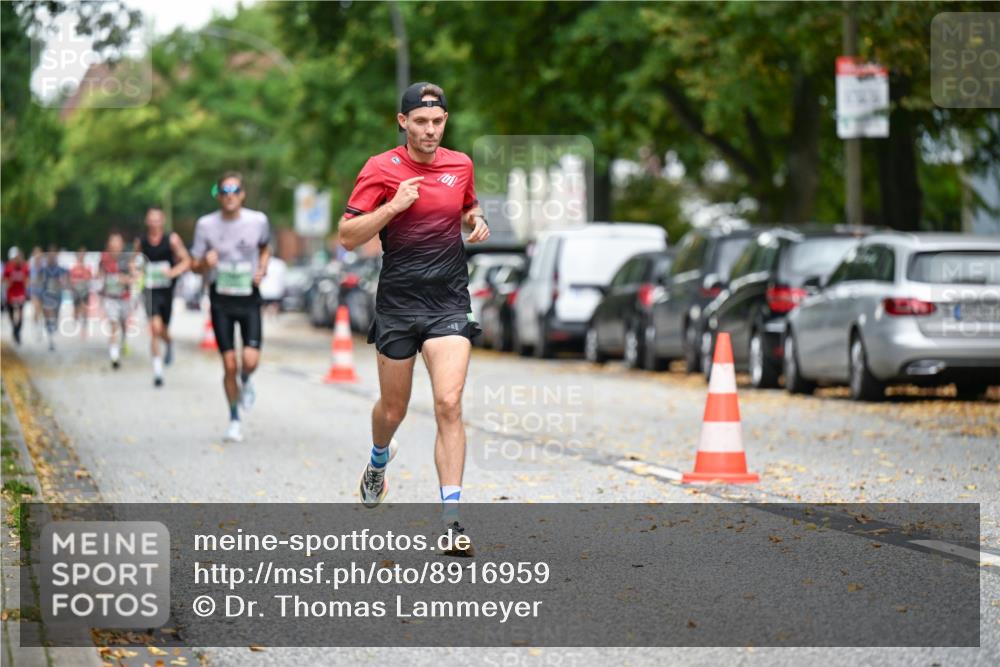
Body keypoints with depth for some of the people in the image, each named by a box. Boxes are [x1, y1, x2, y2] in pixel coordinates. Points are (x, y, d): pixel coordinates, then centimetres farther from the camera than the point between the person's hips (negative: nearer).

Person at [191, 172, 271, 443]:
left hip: (249, 298, 0)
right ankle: (234, 420, 16)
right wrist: (205, 262, -21)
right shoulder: (206, 225, -5)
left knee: (251, 360, -16)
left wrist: (262, 269, -1)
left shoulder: (258, 221, -4)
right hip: (221, 300, 0)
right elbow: (194, 265, 2)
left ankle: (246, 381, 22)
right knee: (229, 365, -2)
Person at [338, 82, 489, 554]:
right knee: (393, 409, 12)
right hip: (398, 304, -1)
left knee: (449, 405, -14)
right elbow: (348, 236, -9)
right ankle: (378, 463, 48)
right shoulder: (381, 169, -5)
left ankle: (451, 516, -15)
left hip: (450, 303, 1)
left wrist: (478, 223, 4)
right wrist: (394, 205, -21)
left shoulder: (460, 165, 6)